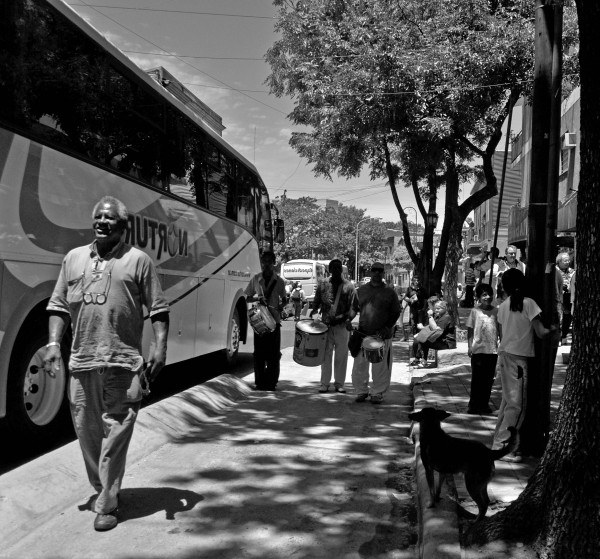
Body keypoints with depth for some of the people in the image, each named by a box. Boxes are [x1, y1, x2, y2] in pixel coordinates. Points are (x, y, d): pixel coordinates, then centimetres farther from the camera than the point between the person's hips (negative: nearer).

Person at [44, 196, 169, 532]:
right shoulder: (74, 258, 14)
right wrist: (54, 343, 4)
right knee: (86, 429, 12)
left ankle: (107, 505, 9)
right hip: (82, 362, 4)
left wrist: (160, 347, -9)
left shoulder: (138, 260, 3)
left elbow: (158, 309, 1)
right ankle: (103, 489, 33)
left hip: (123, 363, -4)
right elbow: (59, 306, 15)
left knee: (115, 432, -2)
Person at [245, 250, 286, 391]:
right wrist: (257, 297, -10)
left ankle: (271, 382, 9)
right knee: (259, 353, 3)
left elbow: (283, 299, 12)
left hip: (274, 320, -1)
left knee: (273, 354, 0)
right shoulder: (255, 279, 5)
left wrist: (281, 306, -10)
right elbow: (247, 298, 9)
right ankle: (259, 382, 11)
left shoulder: (279, 281, 3)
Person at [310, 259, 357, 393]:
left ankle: (339, 383, 15)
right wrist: (313, 311, -7)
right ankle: (325, 383, 11)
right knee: (326, 355, 3)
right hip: (326, 325, 1)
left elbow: (353, 306, -3)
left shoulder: (348, 286, 3)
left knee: (341, 356, 4)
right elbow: (316, 302, 13)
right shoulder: (323, 285, 9)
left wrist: (349, 319, -18)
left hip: (342, 325, -1)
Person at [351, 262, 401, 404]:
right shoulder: (361, 290, 9)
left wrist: (387, 328, -10)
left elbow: (396, 312, 2)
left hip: (382, 335, -2)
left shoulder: (389, 292, 2)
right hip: (362, 334, 2)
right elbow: (354, 308, 16)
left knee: (381, 366, 4)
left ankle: (378, 393, 17)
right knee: (359, 365, 5)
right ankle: (361, 391, 20)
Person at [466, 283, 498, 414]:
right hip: (478, 350, -2)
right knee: (477, 378, 1)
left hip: (493, 350, 2)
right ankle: (473, 405, 10)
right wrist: (470, 347, -4)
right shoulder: (475, 311, 0)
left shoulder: (496, 311, 5)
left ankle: (484, 404, 19)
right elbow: (470, 331, 3)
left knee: (488, 379, 8)